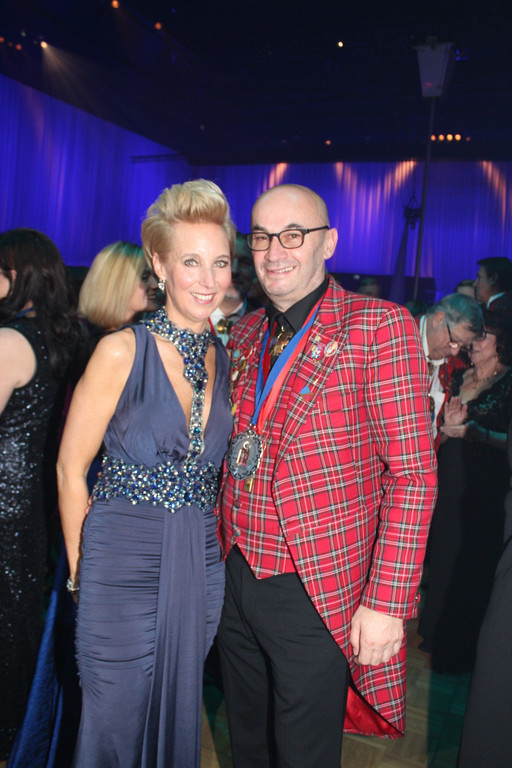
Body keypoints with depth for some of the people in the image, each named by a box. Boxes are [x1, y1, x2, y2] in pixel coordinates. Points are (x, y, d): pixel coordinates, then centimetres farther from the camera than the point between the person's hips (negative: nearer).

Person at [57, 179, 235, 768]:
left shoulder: (226, 360, 4)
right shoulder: (123, 351, -12)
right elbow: (70, 468, -6)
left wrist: (205, 547, 8)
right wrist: (83, 565, -1)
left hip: (201, 566, 5)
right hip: (124, 566, -4)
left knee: (178, 717, 20)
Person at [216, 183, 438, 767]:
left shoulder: (380, 327, -12)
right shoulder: (244, 334, 7)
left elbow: (413, 473, -14)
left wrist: (387, 602, -17)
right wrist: (217, 547, 11)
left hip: (318, 594, -5)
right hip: (236, 582, 6)